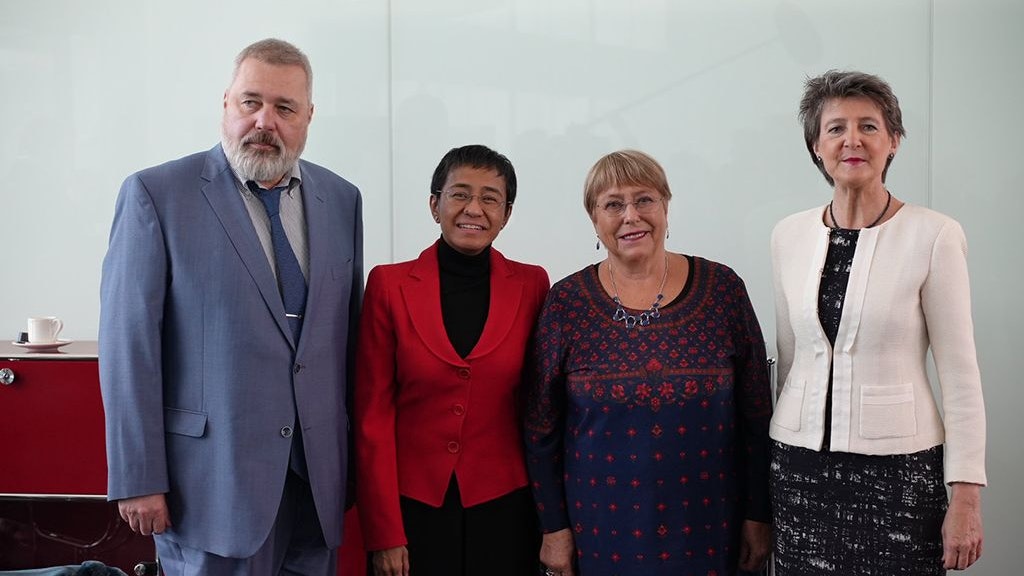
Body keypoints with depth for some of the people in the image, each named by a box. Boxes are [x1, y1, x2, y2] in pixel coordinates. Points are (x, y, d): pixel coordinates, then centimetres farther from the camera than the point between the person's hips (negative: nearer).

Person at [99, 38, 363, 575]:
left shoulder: (342, 199, 6)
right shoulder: (155, 194, -7)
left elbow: (348, 330, 9)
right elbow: (128, 346, -9)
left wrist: (354, 448, 9)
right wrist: (137, 479, -10)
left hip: (318, 472, 4)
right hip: (213, 476, -4)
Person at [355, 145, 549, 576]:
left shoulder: (532, 285, -1)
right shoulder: (389, 285, -4)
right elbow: (373, 414, -4)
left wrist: (547, 510, 1)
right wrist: (384, 533, -7)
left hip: (502, 508, 1)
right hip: (412, 505, -1)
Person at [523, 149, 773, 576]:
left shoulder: (722, 289, -4)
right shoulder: (566, 303, -6)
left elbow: (756, 413, 1)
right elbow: (541, 427, 0)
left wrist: (758, 516, 3)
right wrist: (554, 528, 0)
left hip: (704, 523, 1)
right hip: (602, 527, 0)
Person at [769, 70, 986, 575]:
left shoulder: (934, 236, -8)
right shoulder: (789, 235, 4)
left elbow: (959, 373, -7)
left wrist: (966, 496, -9)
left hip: (898, 468, -3)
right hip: (800, 465, 4)